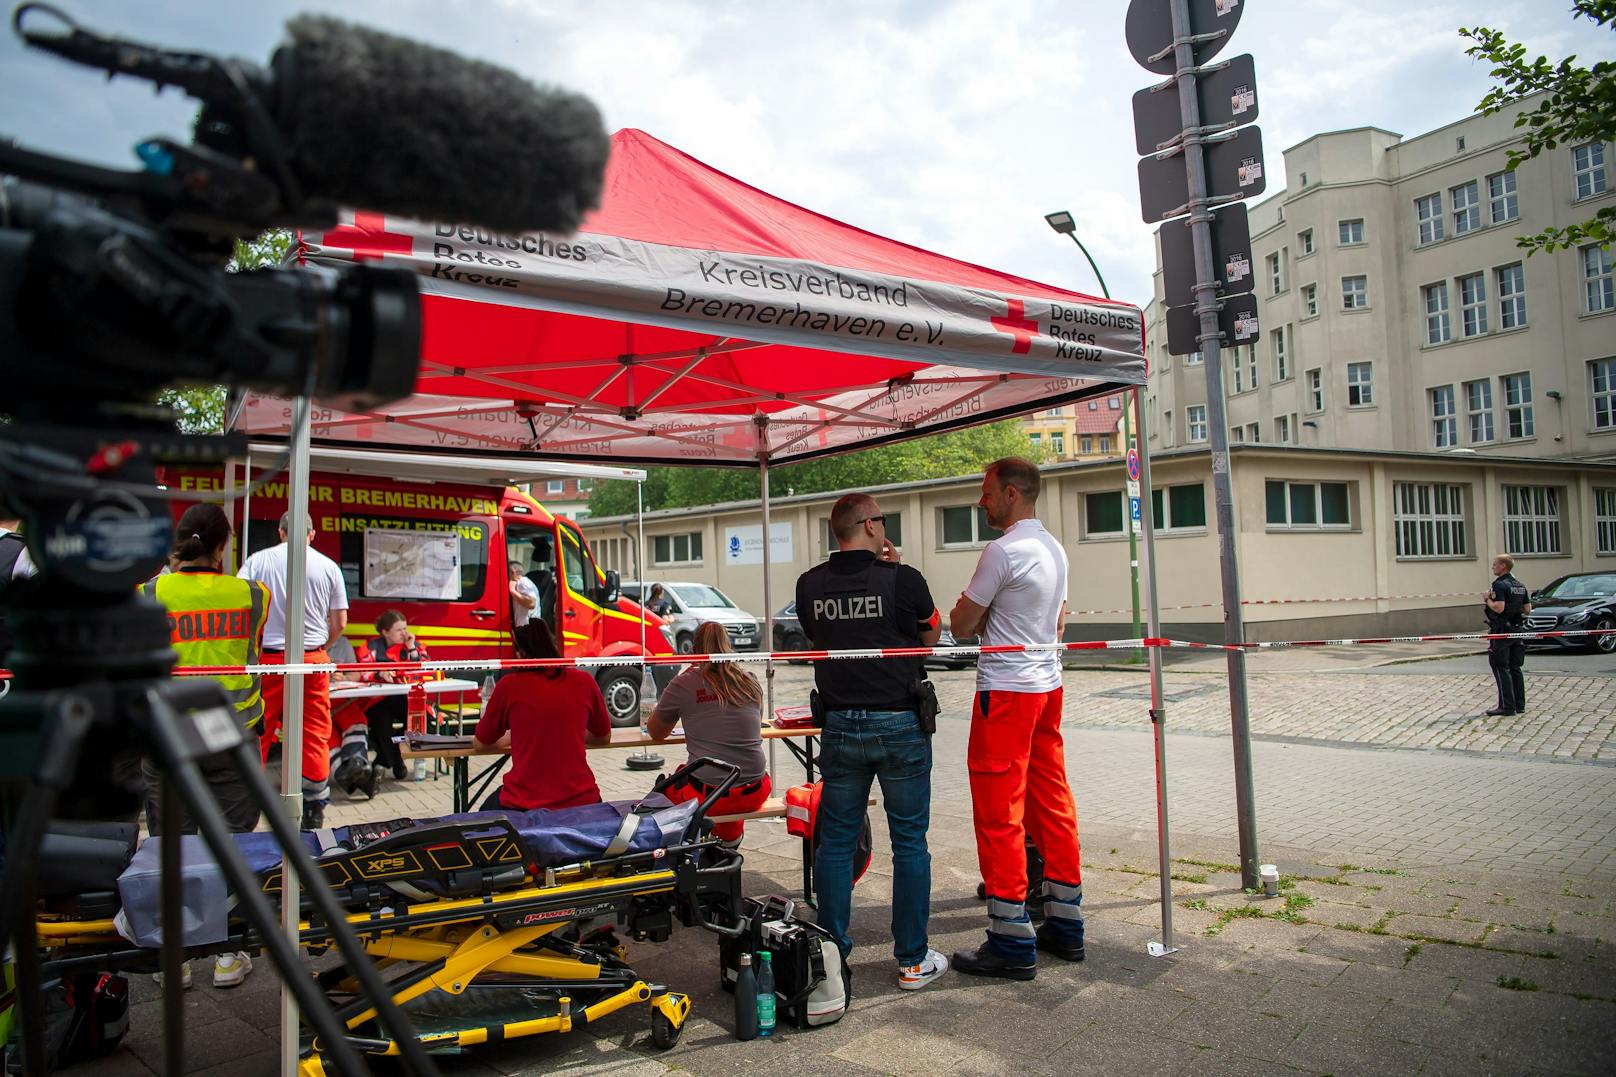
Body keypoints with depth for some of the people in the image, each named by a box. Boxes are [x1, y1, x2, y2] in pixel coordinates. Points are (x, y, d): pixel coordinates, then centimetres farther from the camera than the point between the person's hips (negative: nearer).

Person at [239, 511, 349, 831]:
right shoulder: (329, 567, 4)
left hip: (269, 658, -1)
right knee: (314, 735, 6)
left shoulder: (258, 560, 0)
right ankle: (314, 811, 11)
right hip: (313, 660, 1)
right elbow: (340, 623, 6)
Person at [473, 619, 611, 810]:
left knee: (489, 809, 30)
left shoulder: (509, 685, -2)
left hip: (522, 807, -1)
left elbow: (481, 742, 13)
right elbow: (604, 737, 16)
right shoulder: (584, 682, 1)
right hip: (579, 802, 1)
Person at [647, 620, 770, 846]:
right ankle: (730, 838, 38)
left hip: (706, 795, -3)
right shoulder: (750, 683, 7)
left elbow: (656, 734, 13)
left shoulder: (683, 685, -2)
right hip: (754, 793, 3)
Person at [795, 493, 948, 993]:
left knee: (835, 841, 12)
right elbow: (931, 636, 6)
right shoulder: (903, 579, -11)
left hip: (840, 726, 3)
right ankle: (912, 960, 14)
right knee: (909, 842, 7)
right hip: (899, 725, -3)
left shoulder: (810, 585, -1)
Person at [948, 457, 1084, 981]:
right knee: (1051, 804, 14)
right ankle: (1064, 926, 22)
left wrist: (963, 611, 8)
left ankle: (1012, 943, 2)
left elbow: (960, 626, -11)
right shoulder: (1054, 549, 12)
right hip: (1048, 685, 9)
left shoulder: (1003, 551, -17)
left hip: (1006, 692, -9)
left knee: (999, 814, -3)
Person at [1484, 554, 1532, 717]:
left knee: (1500, 668, -5)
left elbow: (1498, 608, -24)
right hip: (1517, 630, 8)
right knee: (1515, 668, 13)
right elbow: (1528, 609, 13)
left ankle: (1507, 706, -7)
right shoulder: (1520, 585, 12)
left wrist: (1487, 599, -8)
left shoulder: (1500, 585, -15)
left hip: (1501, 631, -8)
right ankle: (1520, 705, 15)